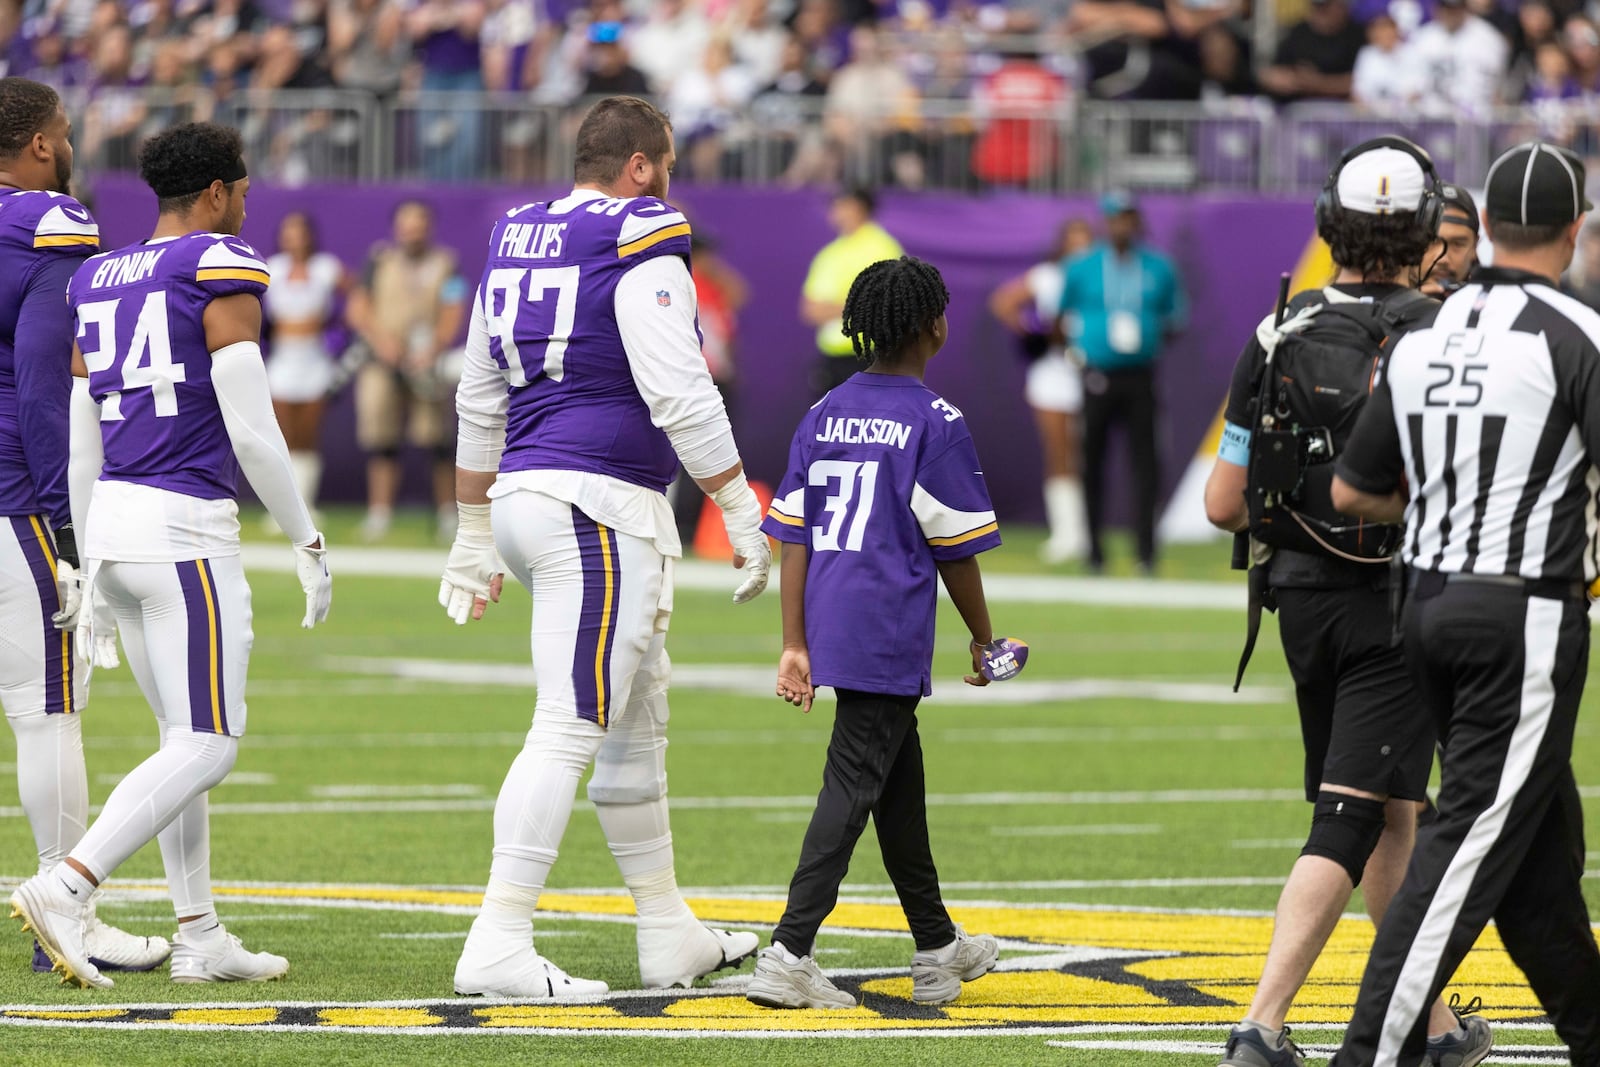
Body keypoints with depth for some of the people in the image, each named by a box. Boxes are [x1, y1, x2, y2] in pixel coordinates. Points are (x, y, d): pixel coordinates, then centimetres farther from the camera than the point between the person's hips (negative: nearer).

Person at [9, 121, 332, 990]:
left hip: (112, 520, 8)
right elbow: (251, 430, -11)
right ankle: (65, 888, -21)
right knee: (205, 748, -7)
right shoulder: (223, 271, -6)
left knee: (187, 738, 15)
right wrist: (307, 543, -2)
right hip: (185, 526, -8)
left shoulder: (97, 283, 15)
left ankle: (199, 936, 14)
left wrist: (92, 573, 23)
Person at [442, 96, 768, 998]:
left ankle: (670, 934, 25)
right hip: (601, 505, -9)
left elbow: (480, 405, 21)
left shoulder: (516, 244, 15)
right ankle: (499, 946, -14)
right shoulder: (642, 246, -10)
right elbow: (679, 396, -17)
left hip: (522, 494, 9)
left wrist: (476, 538, 27)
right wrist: (744, 510, -10)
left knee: (638, 720, 18)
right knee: (569, 730, -10)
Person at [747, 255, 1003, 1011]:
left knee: (900, 781, 19)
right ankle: (788, 952, -18)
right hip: (891, 636, -7)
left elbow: (793, 538, 8)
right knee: (853, 786, -8)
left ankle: (938, 949, 30)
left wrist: (795, 645, 9)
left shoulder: (824, 415, 11)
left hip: (831, 625, 7)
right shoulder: (935, 422, -8)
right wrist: (983, 642, 7)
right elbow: (955, 552, -6)